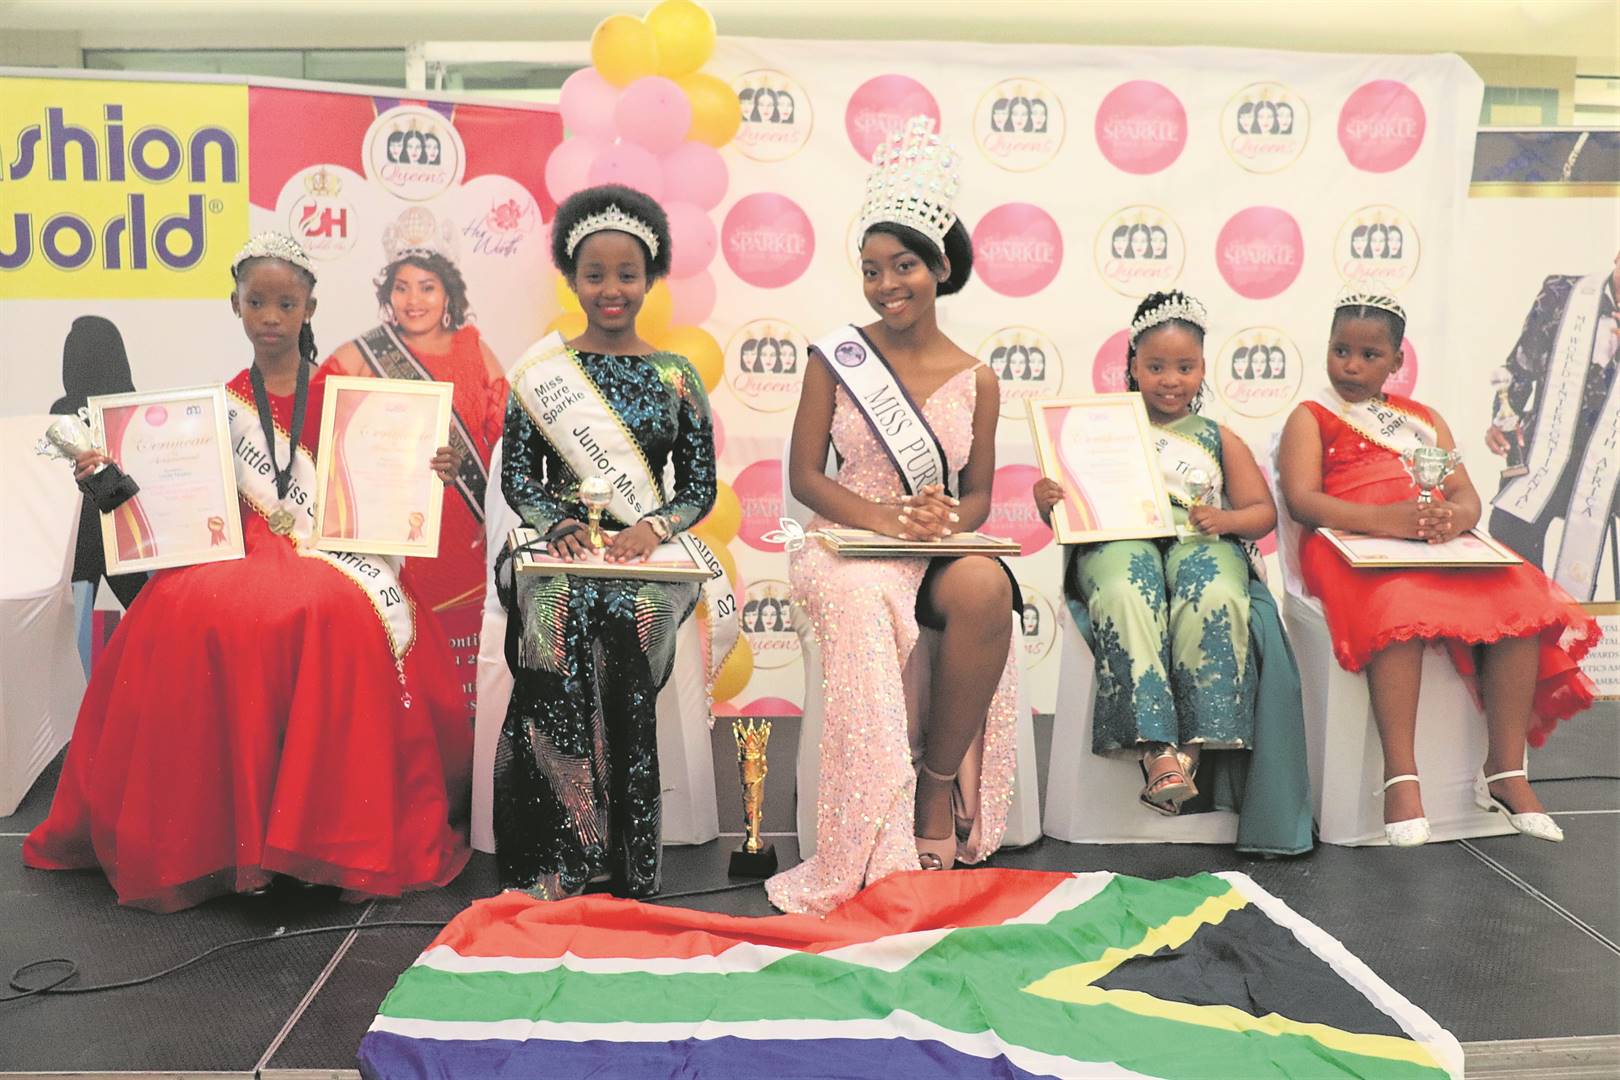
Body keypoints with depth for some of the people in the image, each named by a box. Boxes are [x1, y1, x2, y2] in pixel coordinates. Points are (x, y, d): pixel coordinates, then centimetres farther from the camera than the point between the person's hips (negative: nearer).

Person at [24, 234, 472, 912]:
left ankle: (334, 827, -21)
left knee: (340, 614, -34)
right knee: (196, 613, -29)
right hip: (242, 551, 2)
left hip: (330, 549, -2)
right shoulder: (222, 404, 13)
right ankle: (217, 829, -16)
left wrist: (430, 473, -10)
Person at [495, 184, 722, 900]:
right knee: (559, 620, -31)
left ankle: (625, 866, -21)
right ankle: (552, 865, -25)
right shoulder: (541, 371, 11)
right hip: (560, 546, 0)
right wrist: (558, 525, -10)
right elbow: (516, 473, 9)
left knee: (628, 620, -31)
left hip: (652, 552, 0)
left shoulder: (677, 376, 11)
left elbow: (701, 486, 8)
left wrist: (651, 528, -11)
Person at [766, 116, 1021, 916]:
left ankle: (940, 791, -16)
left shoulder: (975, 379, 9)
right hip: (846, 542, -2)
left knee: (986, 588, -34)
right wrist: (882, 518, -17)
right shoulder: (835, 357, 4)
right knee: (865, 603, -38)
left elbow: (978, 494, 11)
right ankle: (875, 850, -28)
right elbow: (805, 475, 0)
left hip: (941, 548, 2)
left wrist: (948, 519, -14)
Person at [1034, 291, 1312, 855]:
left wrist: (1225, 519, -7)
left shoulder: (1219, 439, 22)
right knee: (1126, 596, -38)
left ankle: (1193, 745, -32)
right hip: (1120, 540, -1)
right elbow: (1073, 510, 12)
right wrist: (1048, 504, -13)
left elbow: (1263, 511, 17)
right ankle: (1158, 751, -44)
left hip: (1201, 544, 1)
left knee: (1216, 598, -36)